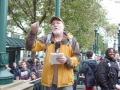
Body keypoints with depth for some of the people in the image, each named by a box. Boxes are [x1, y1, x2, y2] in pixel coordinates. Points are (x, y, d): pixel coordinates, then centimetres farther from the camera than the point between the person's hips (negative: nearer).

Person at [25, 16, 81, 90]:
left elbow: (77, 58, 3)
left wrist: (67, 60, -17)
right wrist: (33, 32, -14)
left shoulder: (71, 40, 6)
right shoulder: (46, 39, 10)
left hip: (65, 80, -1)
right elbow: (31, 47, 1)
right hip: (49, 80, 2)